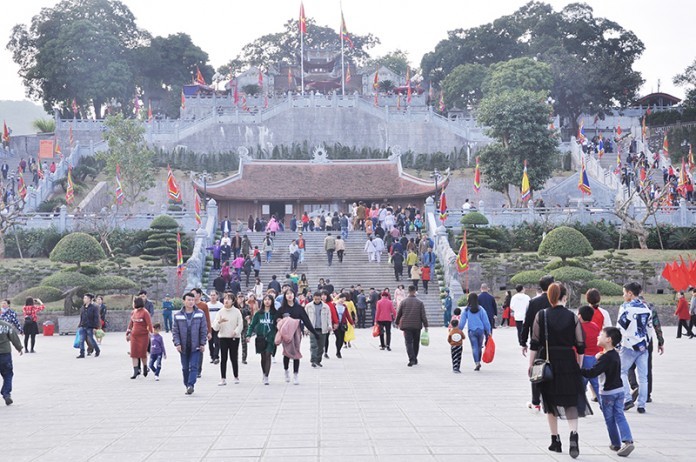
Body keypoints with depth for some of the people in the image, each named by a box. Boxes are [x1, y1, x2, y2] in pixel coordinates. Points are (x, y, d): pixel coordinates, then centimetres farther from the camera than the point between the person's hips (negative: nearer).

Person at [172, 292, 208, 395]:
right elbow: (175, 331, 3)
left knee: (193, 366, -9)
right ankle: (187, 386, 20)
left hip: (196, 346, -2)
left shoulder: (200, 314, 0)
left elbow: (204, 330, 1)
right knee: (185, 368, 9)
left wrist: (203, 344, -4)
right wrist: (177, 343, -8)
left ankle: (191, 385, -12)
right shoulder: (178, 316, 2)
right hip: (183, 347, 2)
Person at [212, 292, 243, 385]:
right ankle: (223, 379, 2)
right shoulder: (220, 312, 2)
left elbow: (240, 324, -1)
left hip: (234, 337, -1)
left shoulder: (237, 311, 0)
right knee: (223, 359, 0)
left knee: (234, 358, 5)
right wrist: (219, 321, -23)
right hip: (223, 337, 1)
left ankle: (236, 377, 20)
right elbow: (215, 327, -3)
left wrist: (236, 332, -18)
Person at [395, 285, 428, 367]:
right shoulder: (420, 302, 0)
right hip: (417, 326, 1)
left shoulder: (403, 302, 0)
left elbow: (398, 314, 7)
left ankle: (411, 359, -20)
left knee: (408, 343, -4)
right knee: (416, 343, 15)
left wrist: (397, 323, 22)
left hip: (406, 326, -1)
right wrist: (425, 325, 2)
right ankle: (415, 359, 24)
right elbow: (423, 315, -3)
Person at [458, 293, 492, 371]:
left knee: (474, 347, 0)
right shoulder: (481, 309, -1)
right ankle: (478, 362, 22)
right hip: (480, 330, 1)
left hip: (471, 331, -1)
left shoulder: (466, 310, -3)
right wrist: (488, 331, 8)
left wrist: (460, 330, 7)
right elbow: (486, 321, 2)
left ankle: (477, 362, -14)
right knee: (479, 347, 15)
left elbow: (462, 321, -2)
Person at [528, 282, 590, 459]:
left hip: (547, 362, 0)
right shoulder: (573, 317, -2)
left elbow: (535, 344, -4)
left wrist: (531, 365, 3)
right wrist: (579, 365, 12)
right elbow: (580, 346, 1)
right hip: (568, 362, 0)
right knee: (571, 400, 7)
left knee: (550, 401, 12)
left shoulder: (541, 316, -4)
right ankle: (573, 433, -16)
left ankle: (555, 440, 16)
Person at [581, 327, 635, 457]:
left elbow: (592, 372, -25)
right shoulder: (615, 354, 7)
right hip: (619, 390, 7)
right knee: (619, 416, 5)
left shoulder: (605, 357, -20)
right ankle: (628, 441, -9)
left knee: (609, 420, 6)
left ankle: (616, 444, 13)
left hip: (607, 392, -7)